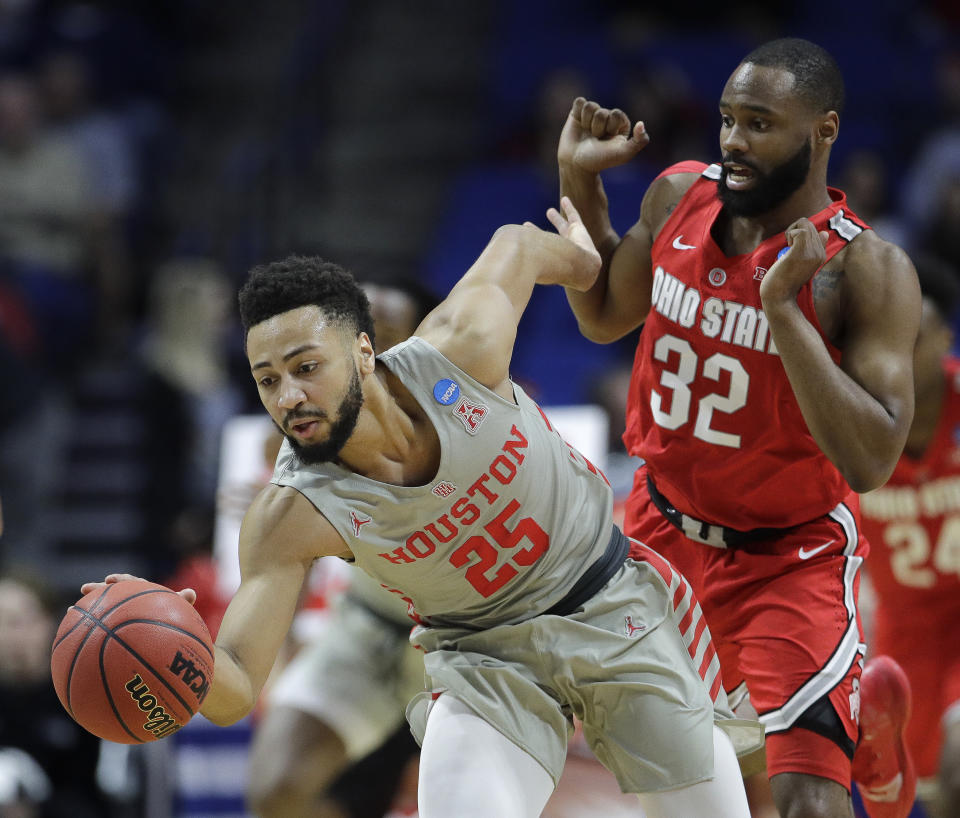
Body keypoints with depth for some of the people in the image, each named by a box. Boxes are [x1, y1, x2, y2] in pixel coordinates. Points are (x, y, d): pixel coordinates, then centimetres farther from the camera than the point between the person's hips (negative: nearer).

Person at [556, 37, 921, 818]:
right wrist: (580, 181, 0)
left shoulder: (869, 271, -23)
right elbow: (604, 316, 13)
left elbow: (871, 461, -30)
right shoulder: (678, 197, -6)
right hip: (663, 526, 6)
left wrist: (785, 310, -35)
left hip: (790, 555, -6)